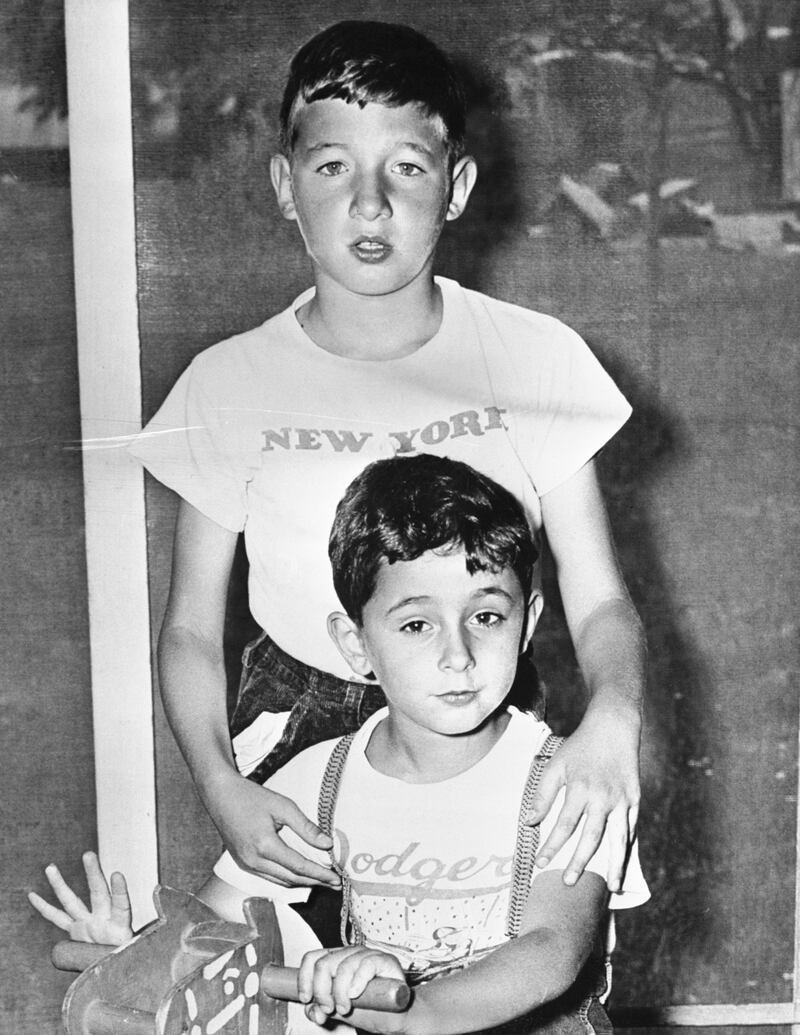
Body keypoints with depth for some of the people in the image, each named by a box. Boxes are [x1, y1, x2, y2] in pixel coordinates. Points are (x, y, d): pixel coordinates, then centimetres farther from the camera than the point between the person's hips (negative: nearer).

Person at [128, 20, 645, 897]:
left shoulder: (535, 359, -6)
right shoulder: (228, 385, -6)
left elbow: (598, 601, -5)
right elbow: (191, 630, 0)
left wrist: (611, 719, -26)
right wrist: (219, 786, -18)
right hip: (297, 734, 0)